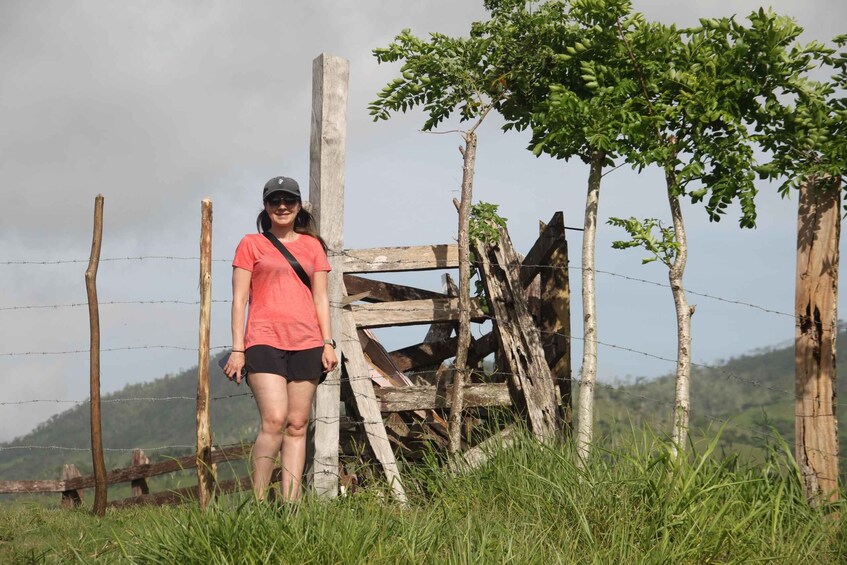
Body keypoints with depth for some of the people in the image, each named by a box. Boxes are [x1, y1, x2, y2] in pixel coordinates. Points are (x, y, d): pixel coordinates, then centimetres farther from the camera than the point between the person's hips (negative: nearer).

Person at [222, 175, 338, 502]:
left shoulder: (312, 245, 17)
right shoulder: (251, 244, 10)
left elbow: (321, 298, 16)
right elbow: (239, 300, 5)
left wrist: (328, 343, 5)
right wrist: (237, 349, -3)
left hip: (306, 343, 3)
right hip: (264, 340, -3)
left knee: (297, 426, 0)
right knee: (274, 420, -18)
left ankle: (291, 505, 2)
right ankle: (258, 502, -12)